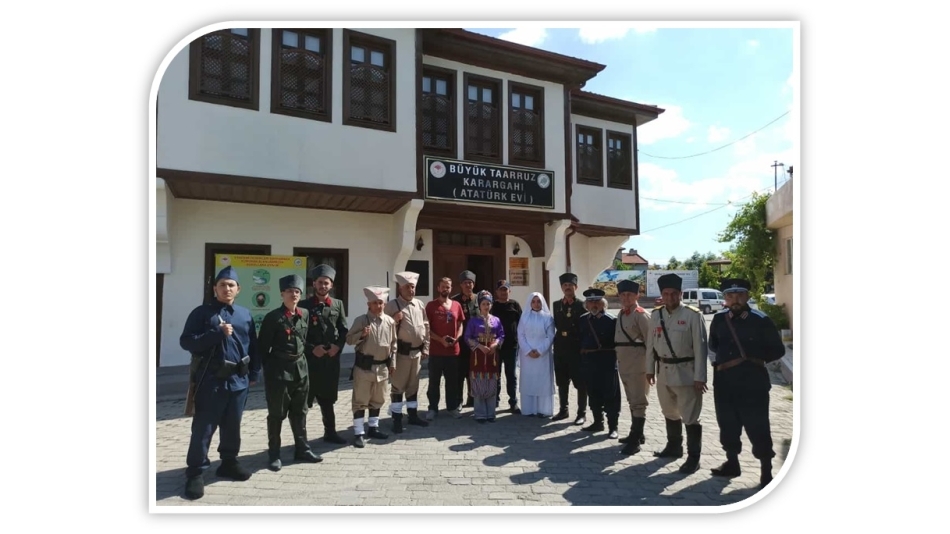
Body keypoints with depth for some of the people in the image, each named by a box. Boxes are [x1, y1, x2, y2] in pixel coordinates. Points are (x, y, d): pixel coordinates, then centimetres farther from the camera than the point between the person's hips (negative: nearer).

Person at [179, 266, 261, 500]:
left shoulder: (245, 314, 8)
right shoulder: (201, 313, -3)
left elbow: (253, 346, 11)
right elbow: (186, 341, -10)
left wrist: (254, 373, 8)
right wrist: (217, 333, -20)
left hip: (238, 381, 4)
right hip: (210, 381, -4)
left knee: (232, 426, 16)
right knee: (203, 428, 2)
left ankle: (229, 462, 31)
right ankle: (196, 472, 14)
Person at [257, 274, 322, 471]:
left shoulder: (305, 314, 5)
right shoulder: (272, 317, -10)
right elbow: (263, 346, -6)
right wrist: (269, 368, -3)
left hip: (300, 368, 5)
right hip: (279, 370, -5)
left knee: (300, 412, 14)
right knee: (276, 414, 6)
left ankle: (302, 449, 26)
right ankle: (274, 454, 19)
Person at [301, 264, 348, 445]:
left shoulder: (338, 304, 8)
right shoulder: (305, 305, -2)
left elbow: (343, 330, 8)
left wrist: (338, 346, -7)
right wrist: (312, 349, -13)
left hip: (332, 359, 3)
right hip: (310, 359, -3)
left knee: (328, 398, 15)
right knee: (305, 399, 2)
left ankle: (330, 432, 27)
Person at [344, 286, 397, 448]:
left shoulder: (390, 321, 3)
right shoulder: (361, 320, -8)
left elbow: (393, 343, 11)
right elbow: (349, 339, -5)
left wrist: (393, 363, 11)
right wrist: (361, 335, -24)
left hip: (382, 366, 4)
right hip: (364, 365, -4)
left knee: (378, 399, 16)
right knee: (360, 400, 2)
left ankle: (373, 428, 32)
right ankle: (358, 433, 12)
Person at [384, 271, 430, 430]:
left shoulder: (420, 304, 7)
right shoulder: (392, 305, -9)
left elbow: (426, 326, 12)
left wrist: (425, 348, 8)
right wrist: (394, 321, -28)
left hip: (417, 351, 5)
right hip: (401, 352, -5)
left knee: (413, 385, 16)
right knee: (398, 385, 4)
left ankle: (413, 415, 28)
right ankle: (397, 419, 14)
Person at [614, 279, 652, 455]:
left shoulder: (641, 315, -14)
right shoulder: (621, 314, 11)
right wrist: (618, 359, 14)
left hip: (638, 364, -8)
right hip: (623, 364, 8)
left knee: (638, 402, -1)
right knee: (631, 400, 18)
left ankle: (635, 440, 4)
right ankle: (637, 434, 31)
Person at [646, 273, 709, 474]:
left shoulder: (693, 315, -13)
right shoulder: (656, 315, 3)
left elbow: (700, 347, -13)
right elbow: (651, 343, 9)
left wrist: (699, 377, -14)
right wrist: (650, 369, 11)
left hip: (685, 371, -6)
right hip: (663, 371, 6)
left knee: (690, 417, 2)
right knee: (670, 413, 20)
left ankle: (693, 458, 16)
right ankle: (674, 447, 38)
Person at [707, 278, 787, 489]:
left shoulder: (761, 320, -6)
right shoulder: (719, 319, 5)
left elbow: (778, 350, 1)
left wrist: (755, 358, -4)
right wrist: (724, 355, 7)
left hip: (752, 383, -4)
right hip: (724, 382, 4)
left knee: (757, 428, 3)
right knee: (728, 425, 14)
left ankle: (766, 471, 20)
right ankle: (732, 463, 32)